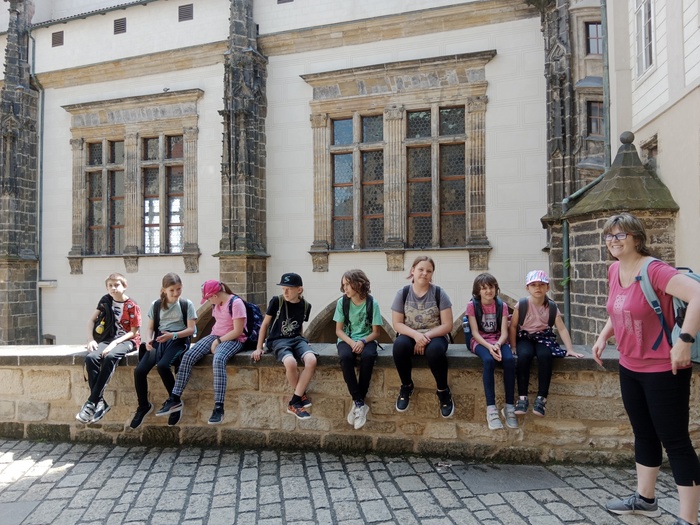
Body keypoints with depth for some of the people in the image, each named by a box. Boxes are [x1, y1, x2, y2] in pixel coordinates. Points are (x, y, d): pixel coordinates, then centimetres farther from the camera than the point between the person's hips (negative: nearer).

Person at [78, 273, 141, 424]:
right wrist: (90, 339, -6)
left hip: (127, 340, -4)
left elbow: (133, 332, -7)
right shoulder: (106, 300, 9)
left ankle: (91, 402, -29)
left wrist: (115, 343, -19)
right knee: (91, 357, -27)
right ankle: (100, 402, -23)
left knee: (110, 357, -36)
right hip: (109, 338, 5)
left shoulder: (132, 306, -5)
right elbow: (91, 320, 10)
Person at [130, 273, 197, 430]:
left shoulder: (186, 304, 2)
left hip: (178, 341, -3)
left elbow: (191, 329, -2)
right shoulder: (156, 305, 11)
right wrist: (148, 340, -12)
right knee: (139, 370, -18)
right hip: (159, 340, 4)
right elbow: (150, 327, 10)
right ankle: (143, 406, 7)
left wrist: (172, 335, -18)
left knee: (162, 366, -32)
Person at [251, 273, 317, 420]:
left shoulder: (305, 305, 3)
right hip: (278, 340, -3)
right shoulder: (276, 301, -6)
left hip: (296, 339, 3)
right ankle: (301, 395, -5)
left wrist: (302, 341, 5)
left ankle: (294, 402, -15)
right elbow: (265, 324, 2)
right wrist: (259, 348, -1)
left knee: (311, 360, -30)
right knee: (290, 363, -36)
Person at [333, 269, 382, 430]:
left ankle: (357, 403, -21)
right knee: (345, 357, -34)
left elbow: (376, 332, -3)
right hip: (347, 340, 1)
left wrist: (363, 342, -22)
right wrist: (351, 342, -19)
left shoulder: (372, 303, -8)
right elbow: (339, 330, -1)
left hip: (366, 340, -1)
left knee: (368, 356, -35)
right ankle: (360, 404, -26)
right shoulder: (342, 302, -4)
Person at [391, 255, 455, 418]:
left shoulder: (439, 293, -5)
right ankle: (406, 386, -7)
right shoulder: (403, 293, -2)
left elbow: (447, 325, -7)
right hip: (410, 335, 1)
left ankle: (443, 390, -9)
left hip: (434, 336, -1)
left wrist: (426, 336, -20)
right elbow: (397, 324, -4)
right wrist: (416, 335, -22)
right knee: (399, 345, -34)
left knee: (435, 350, -36)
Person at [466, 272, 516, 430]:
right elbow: (475, 332, -10)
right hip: (480, 341, -2)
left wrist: (498, 344, -27)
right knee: (489, 361, -36)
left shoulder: (502, 306, 1)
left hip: (498, 341, 2)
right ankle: (491, 409, -31)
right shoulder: (472, 305, -5)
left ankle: (509, 406, -21)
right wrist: (489, 346, -26)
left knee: (509, 360, -31)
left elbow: (504, 332, -5)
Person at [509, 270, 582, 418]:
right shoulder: (521, 305, -9)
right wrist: (513, 347, -7)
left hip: (543, 337, 1)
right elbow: (513, 326, -3)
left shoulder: (552, 307, -3)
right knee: (524, 355, -35)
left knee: (544, 355, -34)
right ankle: (522, 397, -26)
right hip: (525, 337, -1)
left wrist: (570, 349, -8)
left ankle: (541, 397, -24)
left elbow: (562, 329, -1)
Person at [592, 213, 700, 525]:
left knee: (674, 441, 1)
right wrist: (604, 336, 8)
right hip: (630, 368, 8)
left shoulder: (654, 270, -21)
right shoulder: (614, 271, 4)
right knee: (644, 435, 20)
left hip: (664, 370, -8)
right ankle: (645, 499, 37)